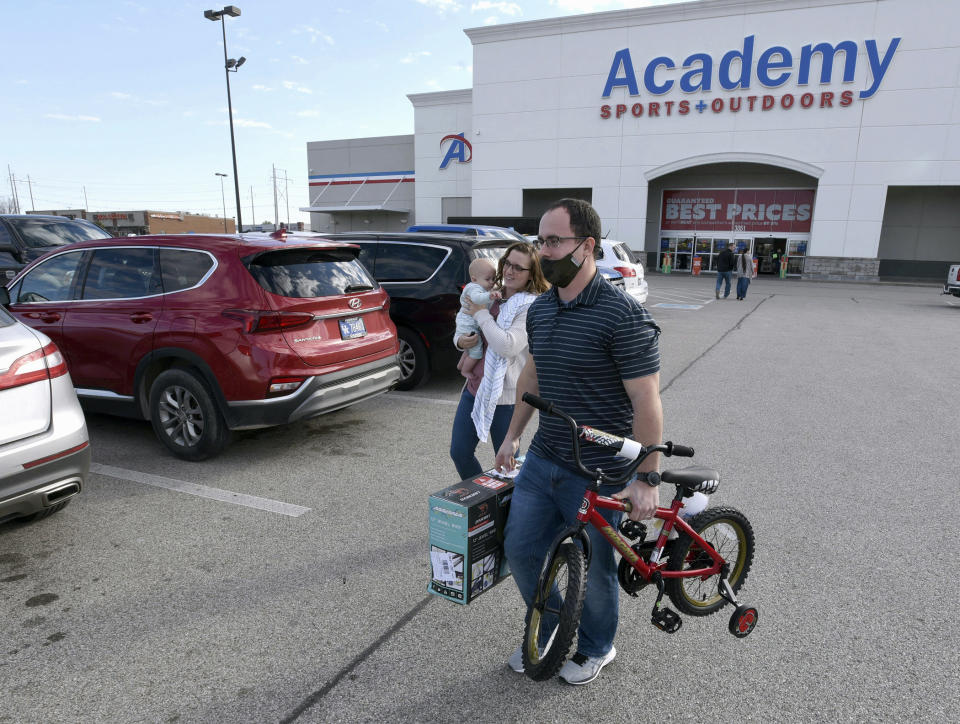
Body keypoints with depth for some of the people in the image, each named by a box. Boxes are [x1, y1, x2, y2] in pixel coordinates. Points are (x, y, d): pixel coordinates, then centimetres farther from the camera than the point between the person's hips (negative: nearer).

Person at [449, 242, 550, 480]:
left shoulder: (531, 307, -13)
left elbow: (508, 346, -26)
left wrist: (481, 314, -15)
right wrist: (460, 341, -3)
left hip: (505, 396, -7)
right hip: (475, 386, 7)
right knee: (459, 453, 14)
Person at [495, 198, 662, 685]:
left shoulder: (623, 316, -20)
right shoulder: (540, 310, 4)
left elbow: (646, 401, -19)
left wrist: (645, 480, -18)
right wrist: (513, 435, 19)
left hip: (598, 474, -6)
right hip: (542, 460, 7)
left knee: (594, 568, 12)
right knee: (520, 549, 14)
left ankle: (595, 649, 41)